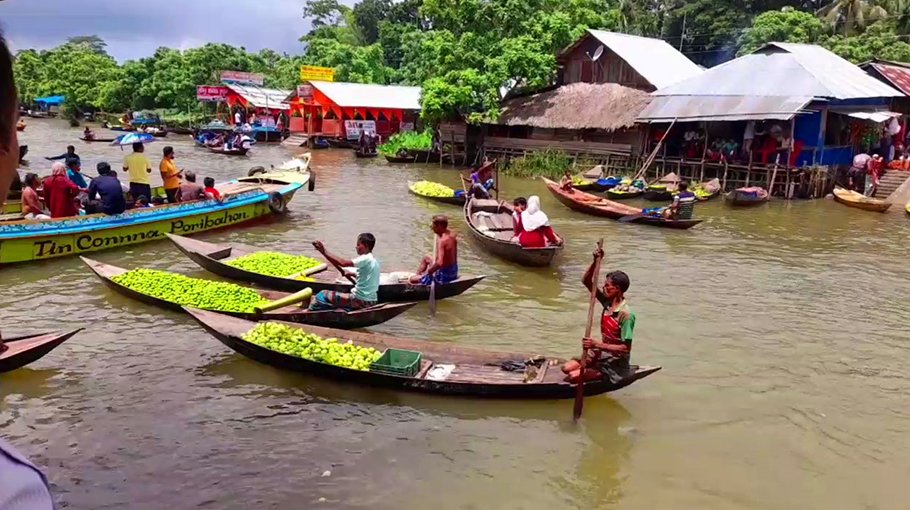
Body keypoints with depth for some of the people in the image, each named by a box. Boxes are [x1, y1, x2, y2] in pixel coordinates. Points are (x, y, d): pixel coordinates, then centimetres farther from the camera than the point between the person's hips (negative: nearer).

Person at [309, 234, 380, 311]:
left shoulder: (366, 259, -17)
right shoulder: (374, 261, 12)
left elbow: (343, 263, -28)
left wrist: (324, 252, -26)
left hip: (361, 301, -10)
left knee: (323, 295, 0)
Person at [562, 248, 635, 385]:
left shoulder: (625, 315, -24)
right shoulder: (607, 301, -1)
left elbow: (625, 348, -25)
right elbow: (586, 281, 1)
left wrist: (597, 344, -28)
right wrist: (595, 261, -13)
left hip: (615, 363, -8)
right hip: (602, 354, 8)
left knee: (573, 376, -19)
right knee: (566, 368, -1)